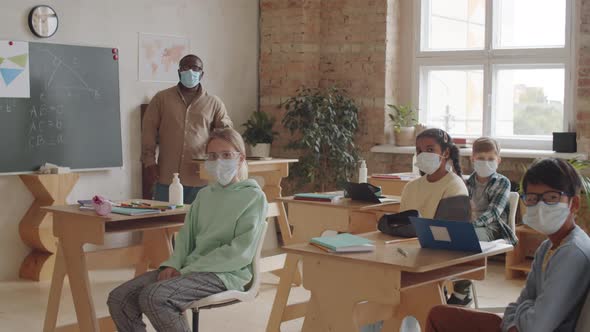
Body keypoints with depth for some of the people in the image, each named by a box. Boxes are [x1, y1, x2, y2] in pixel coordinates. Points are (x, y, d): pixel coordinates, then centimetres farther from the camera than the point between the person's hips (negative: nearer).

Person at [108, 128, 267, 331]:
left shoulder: (254, 197, -3)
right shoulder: (204, 195, 19)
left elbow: (241, 252, -13)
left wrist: (187, 270, -15)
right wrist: (173, 265, -4)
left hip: (225, 274, -7)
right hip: (192, 268, 7)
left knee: (154, 296, -31)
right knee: (119, 298, -11)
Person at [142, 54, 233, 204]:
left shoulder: (214, 103, 10)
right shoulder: (161, 98, 8)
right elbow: (149, 130, 6)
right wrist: (149, 161, -3)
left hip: (201, 180, 0)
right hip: (166, 177, 0)